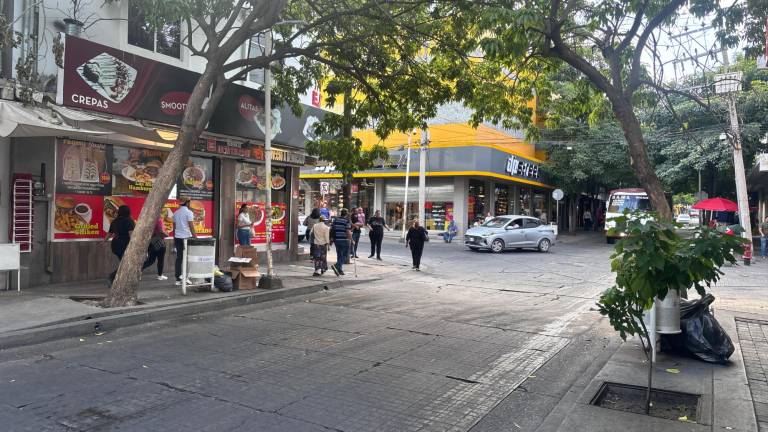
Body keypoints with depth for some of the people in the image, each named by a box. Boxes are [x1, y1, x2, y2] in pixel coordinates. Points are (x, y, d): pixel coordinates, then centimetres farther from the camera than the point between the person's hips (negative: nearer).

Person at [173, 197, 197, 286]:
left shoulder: (176, 213, 12)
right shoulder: (189, 212, -7)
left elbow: (174, 227, 15)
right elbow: (191, 226, -13)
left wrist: (174, 239, 21)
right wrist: (195, 238, -10)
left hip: (177, 238, 6)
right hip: (186, 237, -6)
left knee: (179, 258, 7)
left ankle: (178, 279, 8)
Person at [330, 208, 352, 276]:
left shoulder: (335, 220, 7)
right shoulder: (347, 221, -9)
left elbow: (331, 229, 9)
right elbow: (348, 232, -14)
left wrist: (331, 238, 17)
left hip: (336, 240, 6)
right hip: (344, 240, -6)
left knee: (339, 255, 15)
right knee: (344, 255, 3)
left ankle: (340, 270, 17)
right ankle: (336, 266, -17)